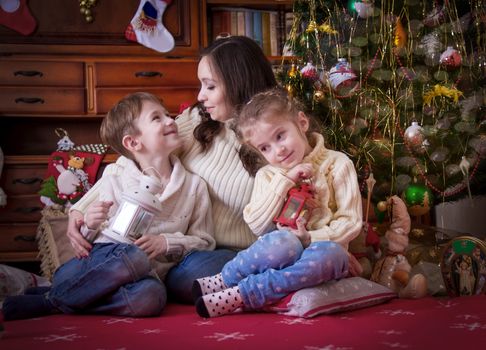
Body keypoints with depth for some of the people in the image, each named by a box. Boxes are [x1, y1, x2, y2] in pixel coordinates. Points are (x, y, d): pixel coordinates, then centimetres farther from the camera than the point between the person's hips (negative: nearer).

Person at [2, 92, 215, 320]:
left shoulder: (194, 186, 11)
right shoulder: (115, 181, 8)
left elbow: (205, 242, 10)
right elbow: (89, 240, 13)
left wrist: (167, 243, -8)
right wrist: (90, 226, -11)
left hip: (145, 275, 2)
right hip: (105, 257, -1)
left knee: (152, 296, -37)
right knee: (134, 257, -38)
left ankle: (44, 303, -22)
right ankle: (52, 298, -19)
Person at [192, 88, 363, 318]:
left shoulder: (337, 164, 4)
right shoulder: (267, 175, 12)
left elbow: (351, 223, -1)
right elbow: (257, 226, -2)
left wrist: (310, 237, -17)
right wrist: (285, 181, -9)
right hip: (285, 250, 1)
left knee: (331, 254, -38)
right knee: (283, 242, -37)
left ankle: (239, 295, -33)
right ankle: (223, 280, -18)